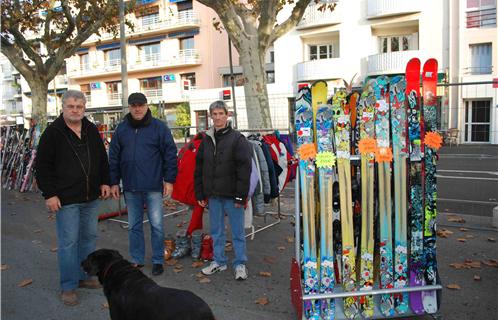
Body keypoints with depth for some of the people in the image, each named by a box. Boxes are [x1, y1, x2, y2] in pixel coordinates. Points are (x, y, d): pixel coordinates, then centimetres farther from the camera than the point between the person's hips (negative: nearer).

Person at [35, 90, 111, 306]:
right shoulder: (53, 132, -7)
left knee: (89, 237, 13)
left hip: (91, 197, 6)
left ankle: (84, 276, 29)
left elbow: (102, 158, 16)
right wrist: (49, 194, -12)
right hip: (66, 199, -5)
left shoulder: (92, 130, 8)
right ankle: (68, 286, 13)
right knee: (68, 242, 0)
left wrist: (104, 182, 9)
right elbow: (43, 166, -8)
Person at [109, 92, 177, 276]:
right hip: (130, 187, 4)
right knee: (134, 226, 13)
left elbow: (170, 154, -4)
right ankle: (137, 260, 26)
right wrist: (114, 182, 6)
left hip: (153, 187, -3)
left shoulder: (159, 127, -3)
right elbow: (114, 157, 10)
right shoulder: (121, 129, 7)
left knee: (156, 225, 3)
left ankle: (158, 261, 17)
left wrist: (169, 180, -8)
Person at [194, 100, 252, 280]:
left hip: (231, 195, -5)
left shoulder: (237, 139, -7)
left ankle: (240, 264, 18)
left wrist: (241, 196, -15)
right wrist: (199, 194, 9)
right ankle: (219, 261, 29)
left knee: (237, 232, 5)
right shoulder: (206, 140, 9)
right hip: (213, 195, 5)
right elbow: (199, 168, 13)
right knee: (216, 231, 15)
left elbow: (244, 169, -11)